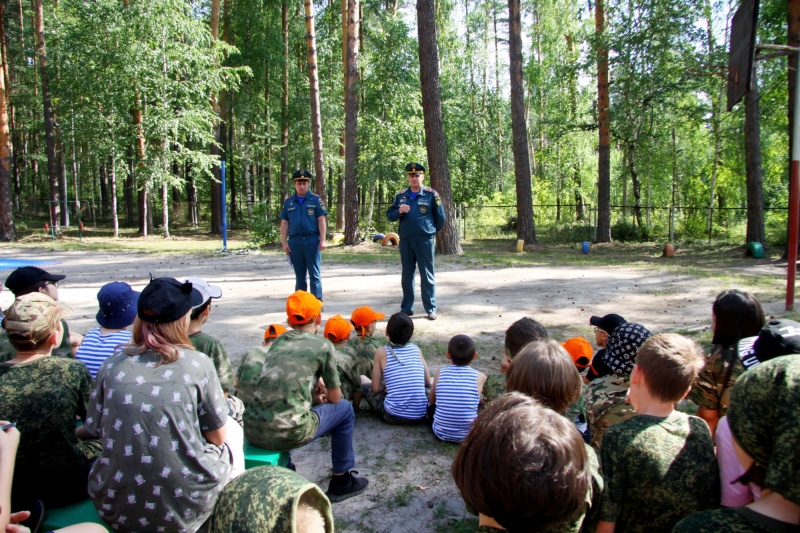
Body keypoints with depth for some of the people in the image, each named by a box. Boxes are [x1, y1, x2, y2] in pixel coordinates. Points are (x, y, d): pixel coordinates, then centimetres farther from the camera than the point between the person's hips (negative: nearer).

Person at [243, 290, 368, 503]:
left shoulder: (279, 341, 15)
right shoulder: (323, 345, 0)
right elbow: (335, 397, 8)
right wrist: (326, 396, 28)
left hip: (252, 430, 6)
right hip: (286, 433, -6)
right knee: (344, 409, 16)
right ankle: (341, 481, 25)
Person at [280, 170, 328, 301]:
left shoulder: (315, 200, 2)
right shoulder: (288, 202, 11)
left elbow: (321, 220, -2)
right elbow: (284, 223, 11)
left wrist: (322, 240, -9)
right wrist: (284, 242, 5)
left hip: (312, 241, -3)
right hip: (295, 241, 3)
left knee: (314, 274, 0)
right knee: (299, 275, 12)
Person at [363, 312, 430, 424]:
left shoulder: (381, 352, -2)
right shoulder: (416, 349, 6)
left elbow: (376, 388, 1)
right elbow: (428, 382, 12)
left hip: (393, 416, -3)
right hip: (420, 414, 3)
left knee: (364, 381, 18)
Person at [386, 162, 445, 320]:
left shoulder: (431, 194, -3)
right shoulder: (401, 195, 9)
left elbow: (441, 217, 3)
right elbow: (389, 215, 10)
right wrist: (399, 211, -10)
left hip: (425, 241, -4)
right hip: (405, 241, 4)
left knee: (427, 276, 1)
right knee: (407, 276, 11)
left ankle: (431, 309, 7)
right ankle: (406, 308, 20)